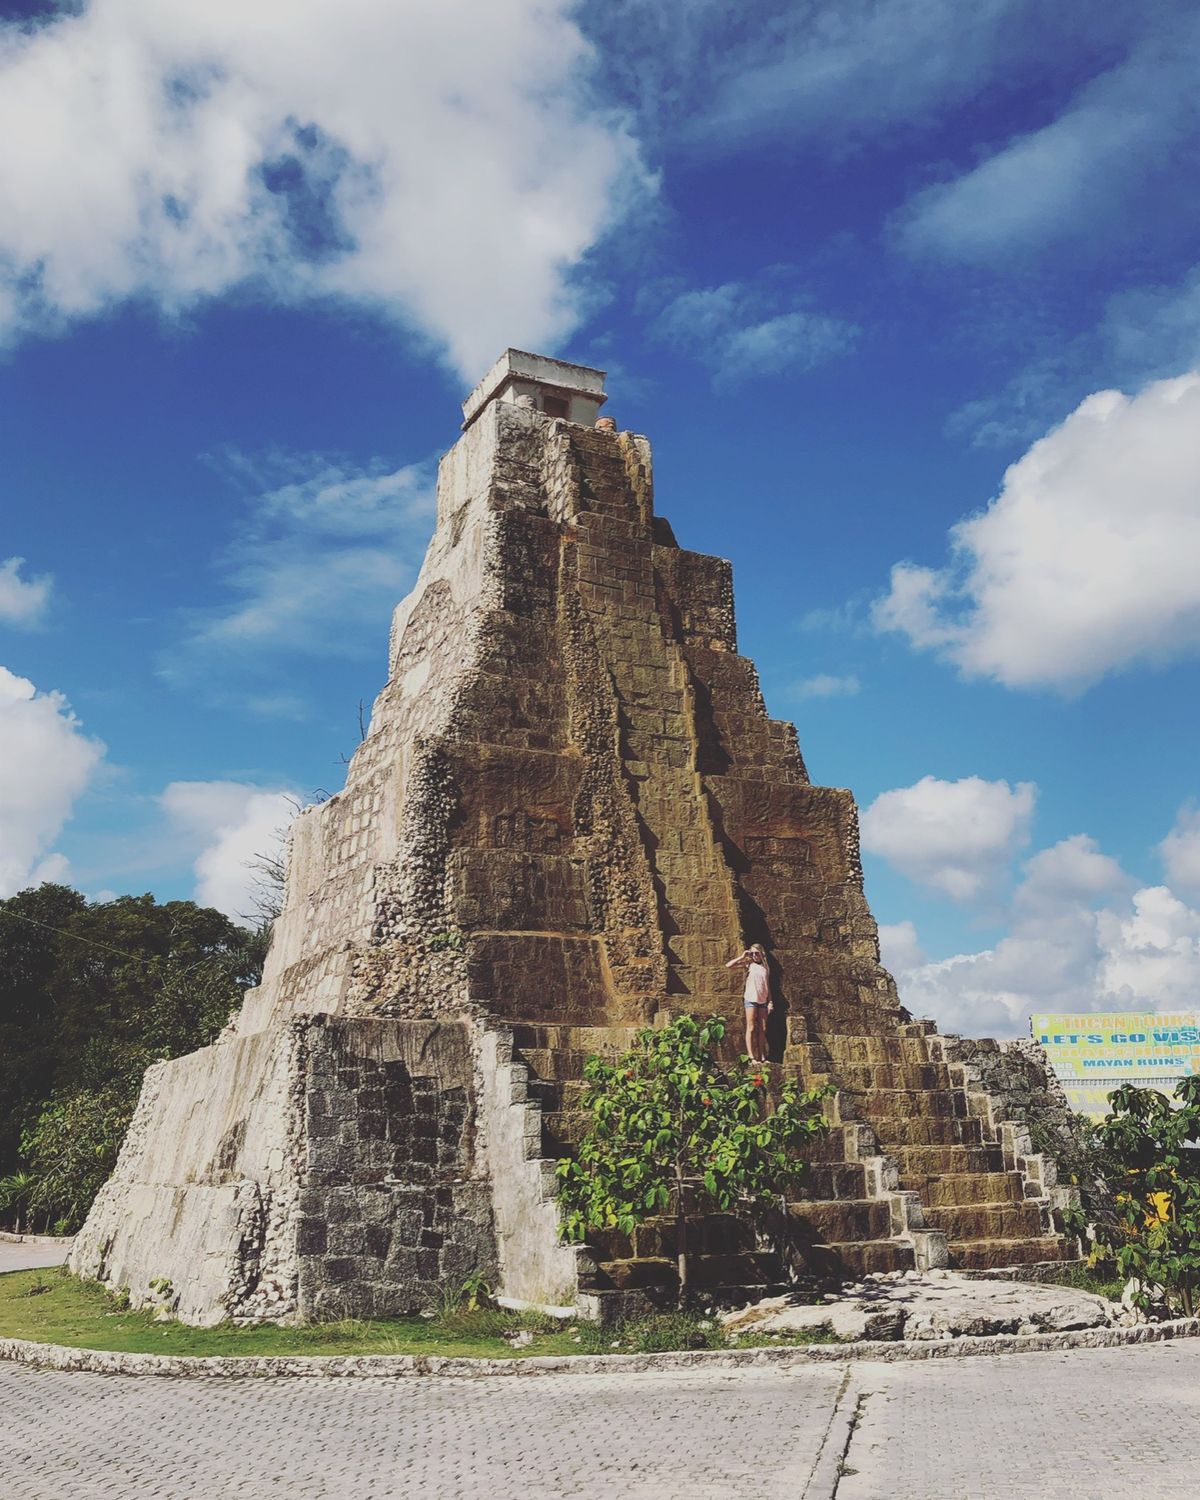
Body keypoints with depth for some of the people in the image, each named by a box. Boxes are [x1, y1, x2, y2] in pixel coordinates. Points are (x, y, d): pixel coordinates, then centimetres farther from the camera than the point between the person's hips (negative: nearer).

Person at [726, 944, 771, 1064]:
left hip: (763, 1001, 5)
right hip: (751, 1000, -5)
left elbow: (768, 986, 14)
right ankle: (752, 1057, -5)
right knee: (751, 1028, -4)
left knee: (762, 1030, 6)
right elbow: (728, 965, -9)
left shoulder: (765, 967, 12)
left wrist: (770, 1002, 8)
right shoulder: (748, 964, 0)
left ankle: (762, 1057, 10)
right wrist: (742, 957, -9)